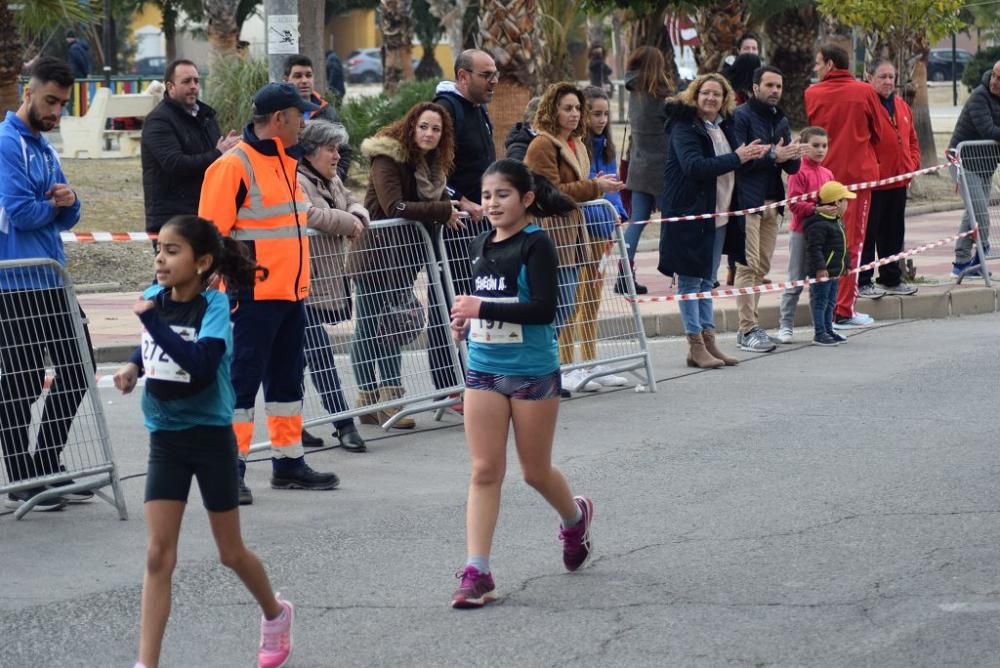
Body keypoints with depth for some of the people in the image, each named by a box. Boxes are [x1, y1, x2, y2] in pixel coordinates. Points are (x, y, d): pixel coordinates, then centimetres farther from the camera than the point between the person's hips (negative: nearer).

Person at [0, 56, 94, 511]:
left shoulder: (44, 148, 16)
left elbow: (64, 220, 15)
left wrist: (67, 202, -8)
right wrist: (54, 204, -1)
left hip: (51, 281, 9)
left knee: (77, 370, 11)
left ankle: (46, 470, 20)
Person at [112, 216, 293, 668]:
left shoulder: (214, 306, -17)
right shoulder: (154, 298, -1)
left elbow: (202, 364, -34)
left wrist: (153, 321, -34)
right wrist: (134, 364, 2)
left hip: (210, 438, -4)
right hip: (165, 439, 4)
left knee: (231, 553, 11)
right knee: (158, 556, -4)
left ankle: (275, 614, 41)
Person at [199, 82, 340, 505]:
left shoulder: (286, 161, 14)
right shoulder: (234, 165, -14)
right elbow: (211, 233, -16)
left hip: (291, 293, 9)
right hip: (254, 296, -9)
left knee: (287, 379, 15)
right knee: (242, 382, -5)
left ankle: (288, 463, 24)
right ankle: (230, 471, -1)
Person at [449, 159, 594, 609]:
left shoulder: (536, 245, -12)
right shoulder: (482, 245, 9)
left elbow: (544, 308, -21)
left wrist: (483, 308, -24)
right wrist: (467, 320, 3)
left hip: (532, 372, -5)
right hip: (484, 370, 5)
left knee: (536, 471, 9)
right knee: (484, 470, -3)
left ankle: (575, 517, 41)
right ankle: (476, 573, -6)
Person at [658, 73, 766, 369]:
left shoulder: (723, 127, 13)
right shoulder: (684, 128, -11)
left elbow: (728, 168, 25)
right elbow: (694, 166, -25)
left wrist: (751, 155, 4)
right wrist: (736, 158, -24)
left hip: (719, 215, 8)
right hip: (691, 214, -8)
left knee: (707, 281, 13)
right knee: (691, 280, -2)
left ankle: (708, 341, 18)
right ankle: (696, 346, 0)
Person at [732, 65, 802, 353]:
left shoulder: (780, 120, 17)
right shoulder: (741, 116, -6)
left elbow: (792, 167, 16)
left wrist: (792, 156, -7)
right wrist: (773, 155, -19)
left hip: (771, 202, 8)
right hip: (747, 201, -8)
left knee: (762, 266, 9)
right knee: (748, 265, -11)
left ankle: (748, 326, 16)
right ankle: (748, 330, -12)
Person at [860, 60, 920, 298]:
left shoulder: (902, 106, 14)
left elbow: (912, 140, 21)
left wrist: (913, 164, 7)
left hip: (899, 180, 8)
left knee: (894, 233, 14)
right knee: (868, 233, -2)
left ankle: (891, 279, 24)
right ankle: (863, 283, 4)